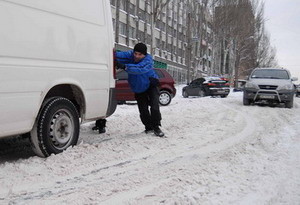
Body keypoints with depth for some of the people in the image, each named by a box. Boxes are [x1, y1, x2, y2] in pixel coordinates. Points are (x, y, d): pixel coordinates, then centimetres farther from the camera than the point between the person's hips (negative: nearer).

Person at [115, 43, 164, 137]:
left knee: (155, 107, -14)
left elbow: (140, 69, -47)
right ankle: (149, 127, 21)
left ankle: (156, 127, 2)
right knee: (143, 110, 2)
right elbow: (122, 55, -33)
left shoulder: (148, 60, -28)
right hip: (138, 89, 4)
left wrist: (125, 67, -59)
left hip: (150, 86, -3)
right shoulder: (130, 55, -15)